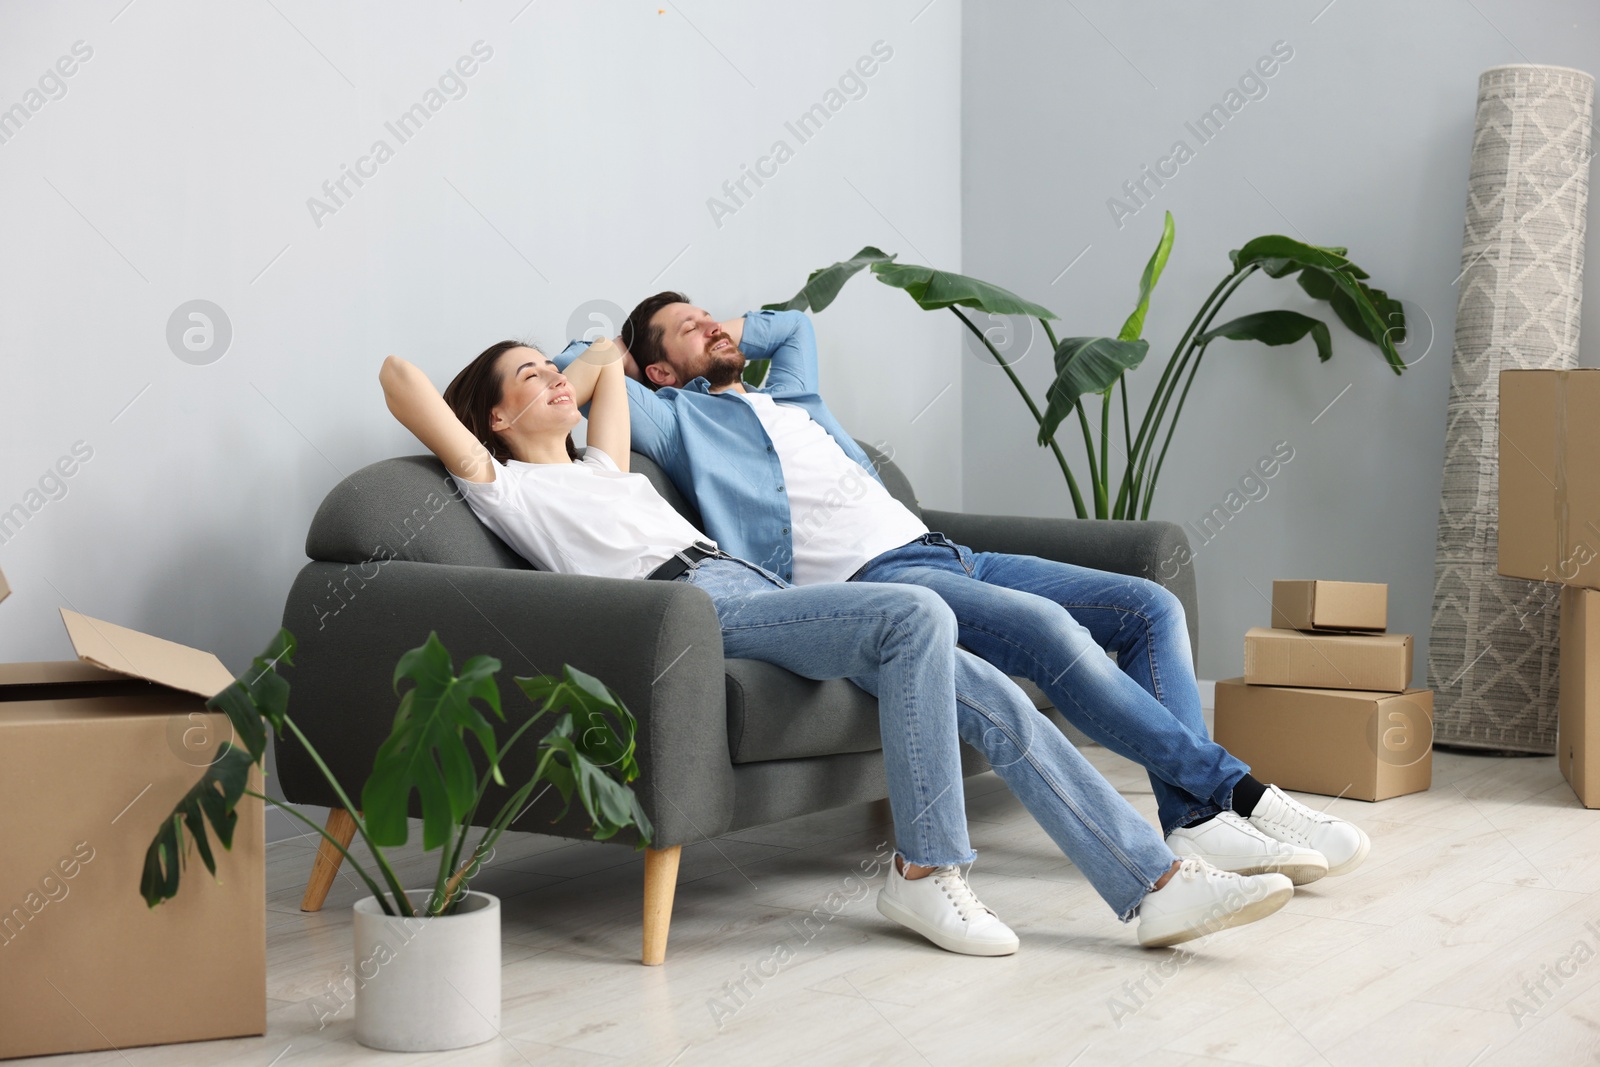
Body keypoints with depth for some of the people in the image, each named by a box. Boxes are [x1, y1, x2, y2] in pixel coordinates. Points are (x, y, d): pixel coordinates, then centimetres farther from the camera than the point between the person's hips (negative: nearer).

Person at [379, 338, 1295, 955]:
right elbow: (398, 372, 8)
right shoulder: (505, 487, 13)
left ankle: (1154, 881, -15)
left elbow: (608, 361, 49)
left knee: (996, 702, -10)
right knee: (918, 615, -31)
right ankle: (926, 871, -23)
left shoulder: (601, 470, 35)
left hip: (763, 591, 8)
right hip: (699, 607, -8)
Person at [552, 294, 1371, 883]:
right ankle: (1241, 794, -25)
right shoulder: (680, 419, 11)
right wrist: (623, 355, 21)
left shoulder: (788, 395, 31)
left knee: (1151, 609, -5)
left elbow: (795, 322, 50)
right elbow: (572, 368, 4)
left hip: (940, 556, 9)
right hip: (868, 583, -9)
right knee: (1051, 630, -32)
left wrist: (734, 337, 34)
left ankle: (1195, 819, -16)